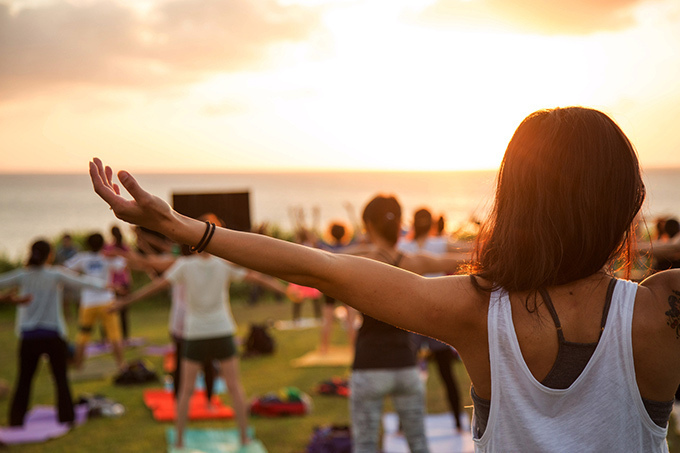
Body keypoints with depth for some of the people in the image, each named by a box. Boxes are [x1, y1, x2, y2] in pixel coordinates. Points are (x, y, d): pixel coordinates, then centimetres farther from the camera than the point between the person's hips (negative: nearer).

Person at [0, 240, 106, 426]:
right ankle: (66, 418, 6)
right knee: (61, 378, 5)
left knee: (24, 379, 8)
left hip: (29, 336, 2)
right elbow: (82, 282, -3)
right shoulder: (56, 274, -7)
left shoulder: (22, 275, -1)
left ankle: (16, 421, 6)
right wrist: (105, 284, 6)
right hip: (54, 335, -2)